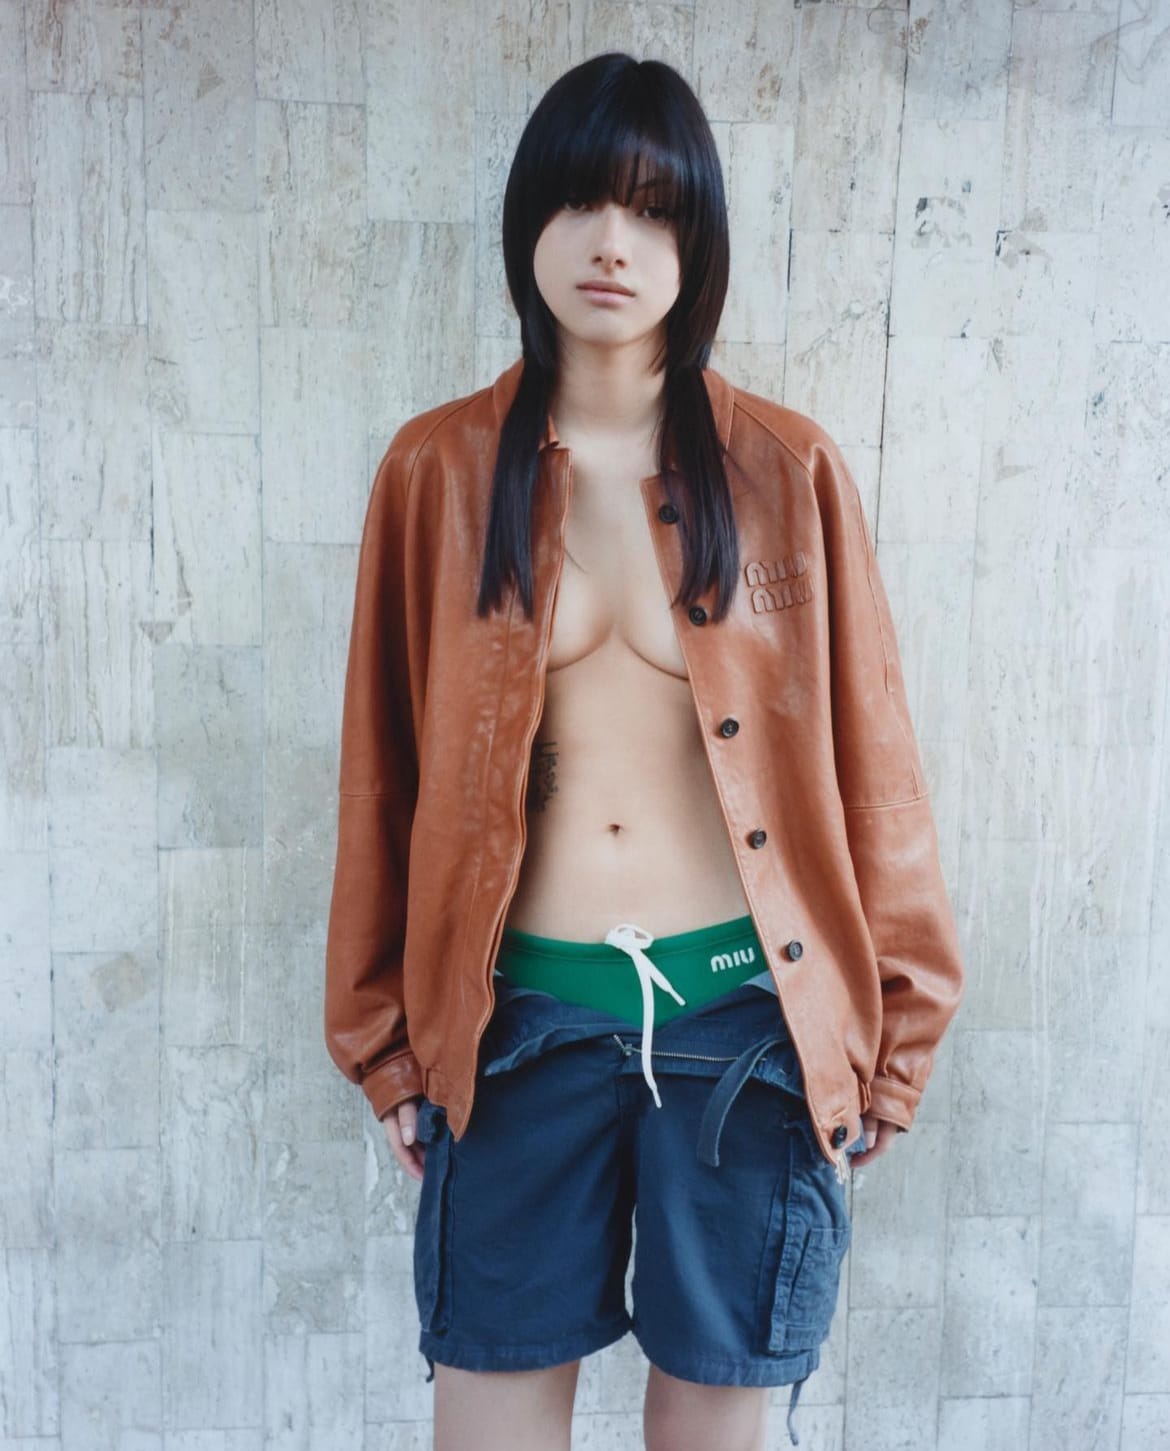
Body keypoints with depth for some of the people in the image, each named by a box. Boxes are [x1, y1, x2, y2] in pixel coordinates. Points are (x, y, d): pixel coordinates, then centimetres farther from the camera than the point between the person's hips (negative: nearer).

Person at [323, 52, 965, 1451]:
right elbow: (384, 768, 4)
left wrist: (889, 1032, 4)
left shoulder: (788, 468, 0)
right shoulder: (438, 470, 1)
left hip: (747, 1015, 0)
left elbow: (865, 750, 3)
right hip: (520, 1015, 1)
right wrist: (387, 1038, 6)